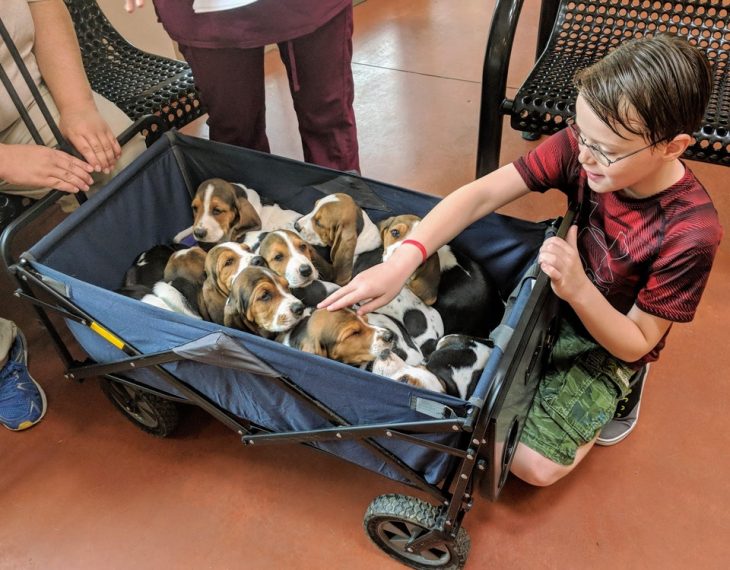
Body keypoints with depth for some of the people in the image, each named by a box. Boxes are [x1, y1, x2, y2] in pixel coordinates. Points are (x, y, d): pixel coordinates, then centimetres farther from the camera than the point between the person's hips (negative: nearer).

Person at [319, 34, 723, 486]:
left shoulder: (691, 232, -31)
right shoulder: (579, 146, -23)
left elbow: (637, 344, -22)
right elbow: (481, 195, -27)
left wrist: (578, 289, -40)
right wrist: (401, 262, -39)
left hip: (607, 343, -4)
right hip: (554, 299, 5)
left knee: (534, 465, -16)